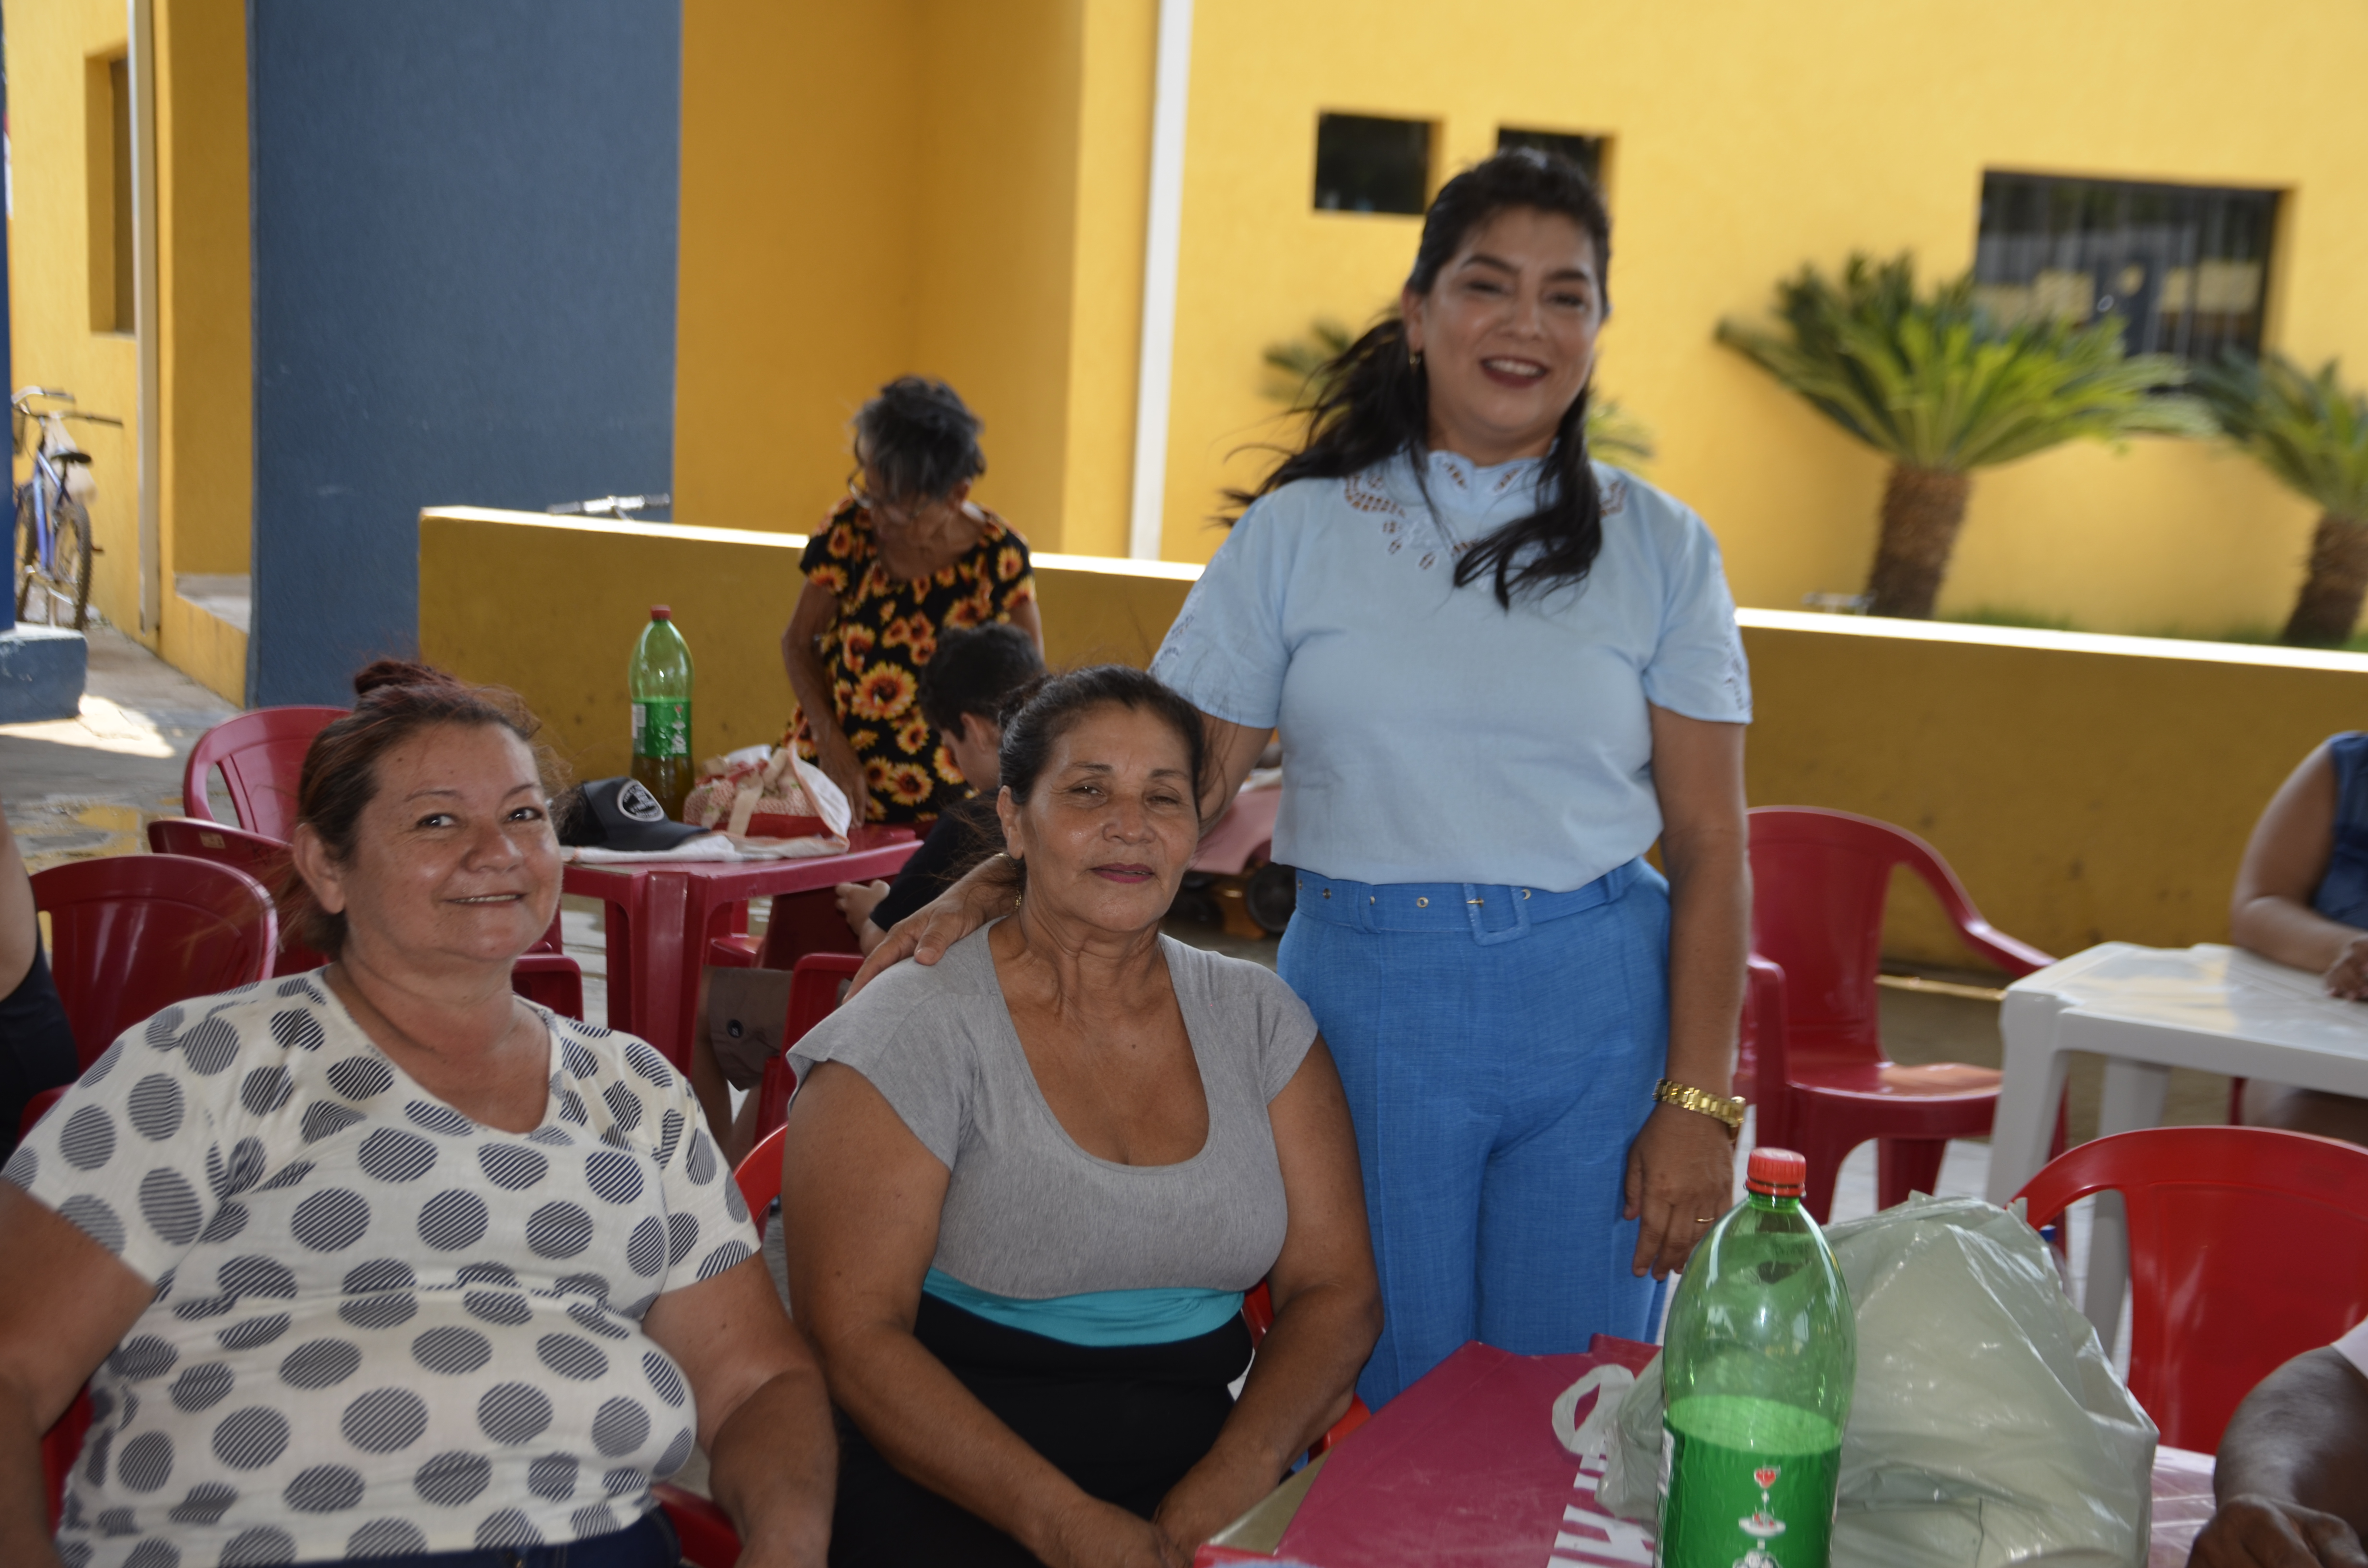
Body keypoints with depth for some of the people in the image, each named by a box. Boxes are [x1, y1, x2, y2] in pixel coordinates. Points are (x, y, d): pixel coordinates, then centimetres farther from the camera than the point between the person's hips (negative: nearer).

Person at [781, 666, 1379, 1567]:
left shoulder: (1258, 1020, 8)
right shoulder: (911, 1033, -4)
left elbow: (1335, 1290, 4)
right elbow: (852, 1332, -9)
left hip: (1209, 1462, 3)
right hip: (949, 1483, -3)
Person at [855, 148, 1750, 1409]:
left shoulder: (1660, 548, 5)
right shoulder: (1299, 532, 4)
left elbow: (1709, 844, 3)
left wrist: (1698, 1105, -4)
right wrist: (1006, 880, -15)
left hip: (1597, 1014, 1)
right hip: (1365, 1003, 0)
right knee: (1379, 1422, 7)